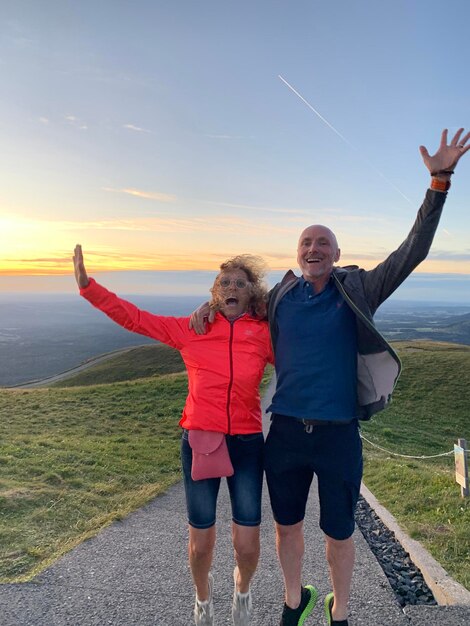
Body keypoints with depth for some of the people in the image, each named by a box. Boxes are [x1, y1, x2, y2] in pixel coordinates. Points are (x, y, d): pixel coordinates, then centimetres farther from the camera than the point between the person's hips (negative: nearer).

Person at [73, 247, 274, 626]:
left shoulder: (264, 335, -1)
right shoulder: (191, 329, -1)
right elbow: (134, 318, 0)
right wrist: (87, 285, -4)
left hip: (247, 444, 0)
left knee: (247, 545, 7)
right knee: (201, 542, 12)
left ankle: (242, 588, 45)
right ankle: (203, 595, 47)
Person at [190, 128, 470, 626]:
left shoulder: (357, 291, -4)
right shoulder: (280, 297, 2)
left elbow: (412, 252, -12)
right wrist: (208, 309, -2)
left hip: (339, 435, -2)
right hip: (286, 433, 2)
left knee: (338, 535, 15)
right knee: (286, 526, 19)